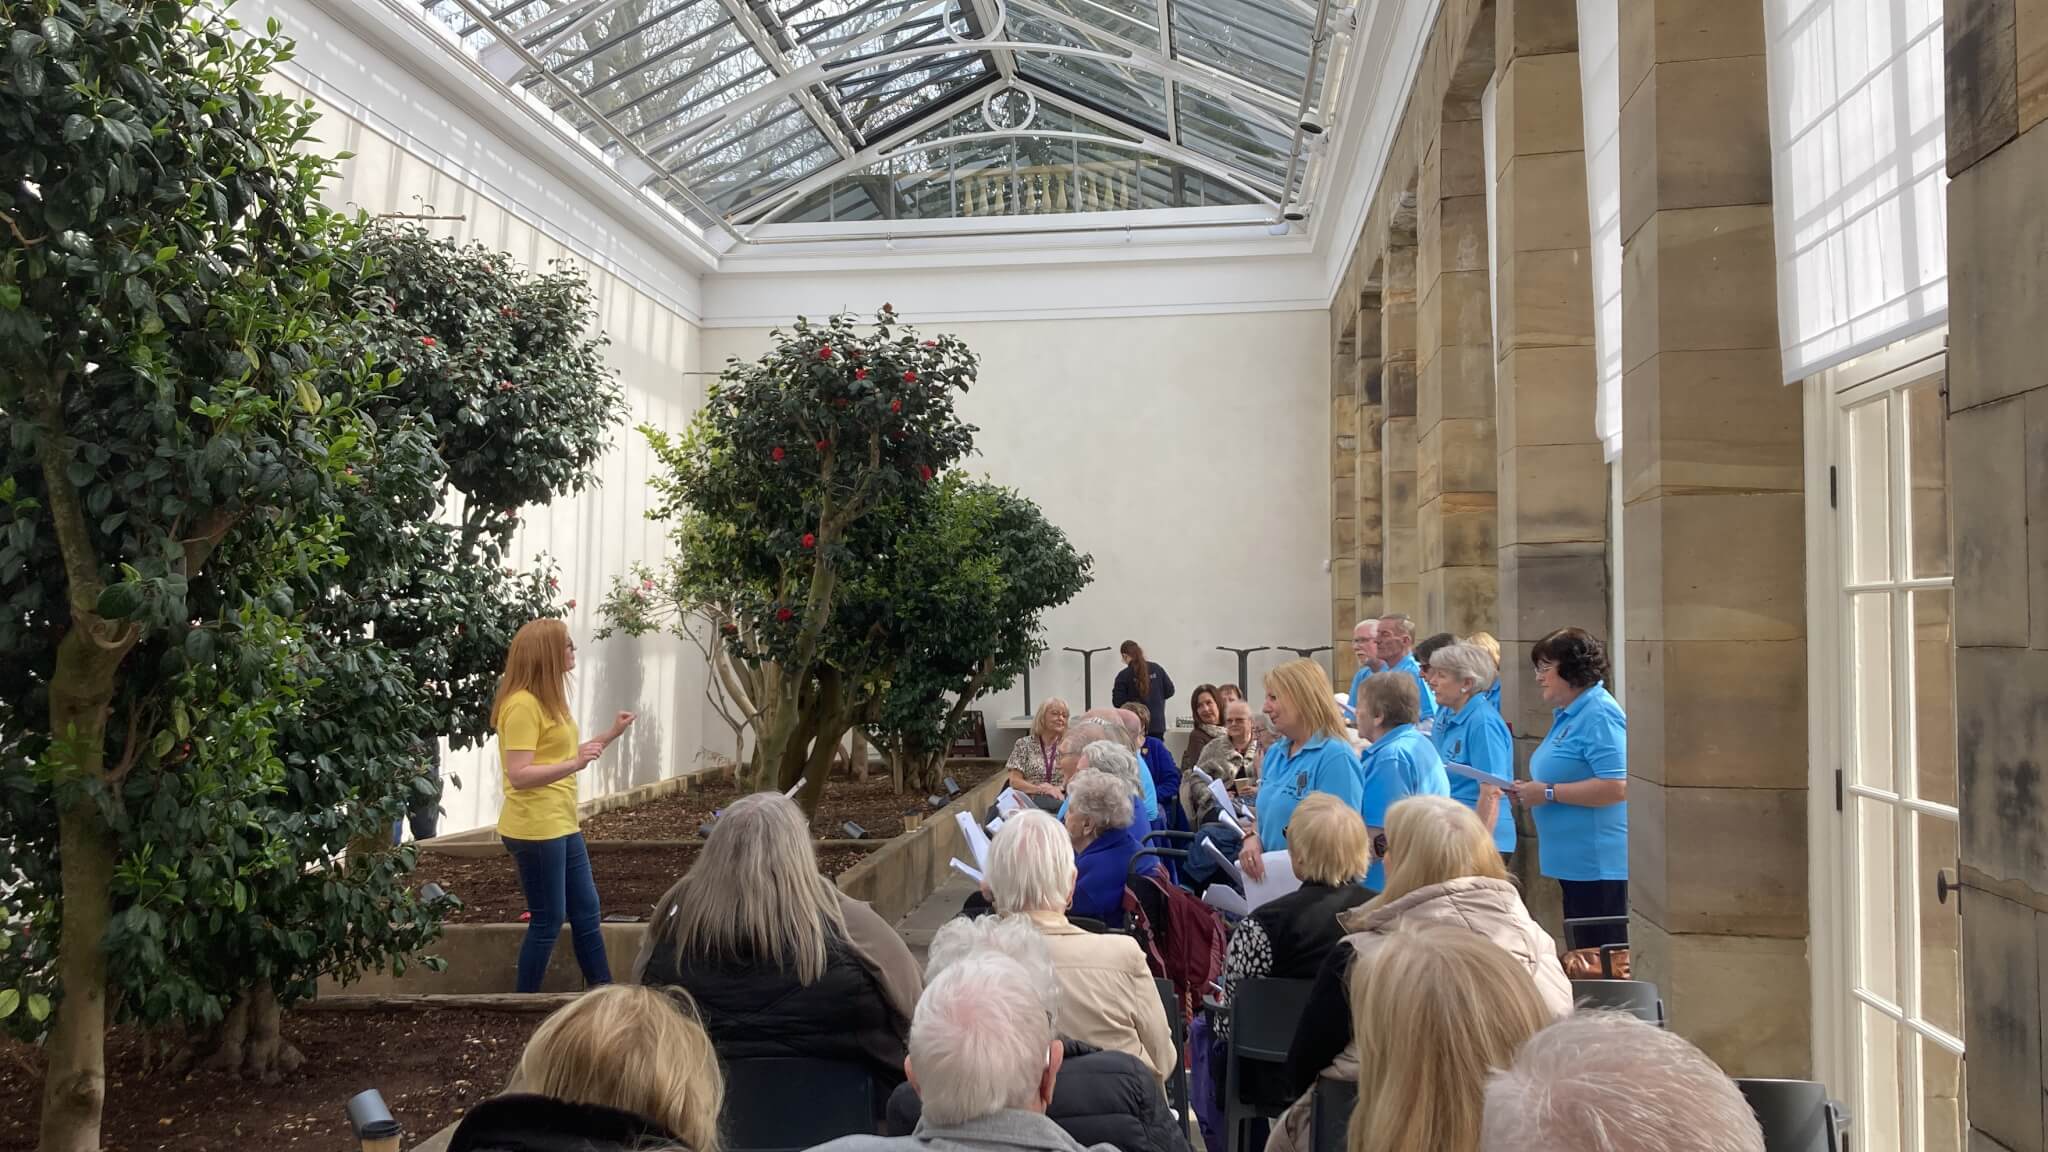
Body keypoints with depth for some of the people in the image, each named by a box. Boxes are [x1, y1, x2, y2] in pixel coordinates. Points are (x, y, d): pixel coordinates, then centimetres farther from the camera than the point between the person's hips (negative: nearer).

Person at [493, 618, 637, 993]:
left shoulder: (548, 700, 13)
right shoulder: (522, 704, -18)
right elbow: (518, 776, -24)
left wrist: (611, 735, 19)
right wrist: (575, 764, -35)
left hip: (563, 826, 10)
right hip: (535, 830, -10)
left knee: (586, 909, 13)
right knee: (548, 920, -2)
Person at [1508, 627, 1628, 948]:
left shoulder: (1599, 715, -15)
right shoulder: (1566, 715, 16)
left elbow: (1616, 787, -24)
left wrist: (1548, 793, -18)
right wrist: (1532, 790, 10)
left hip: (1597, 862, -10)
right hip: (1573, 861, 10)